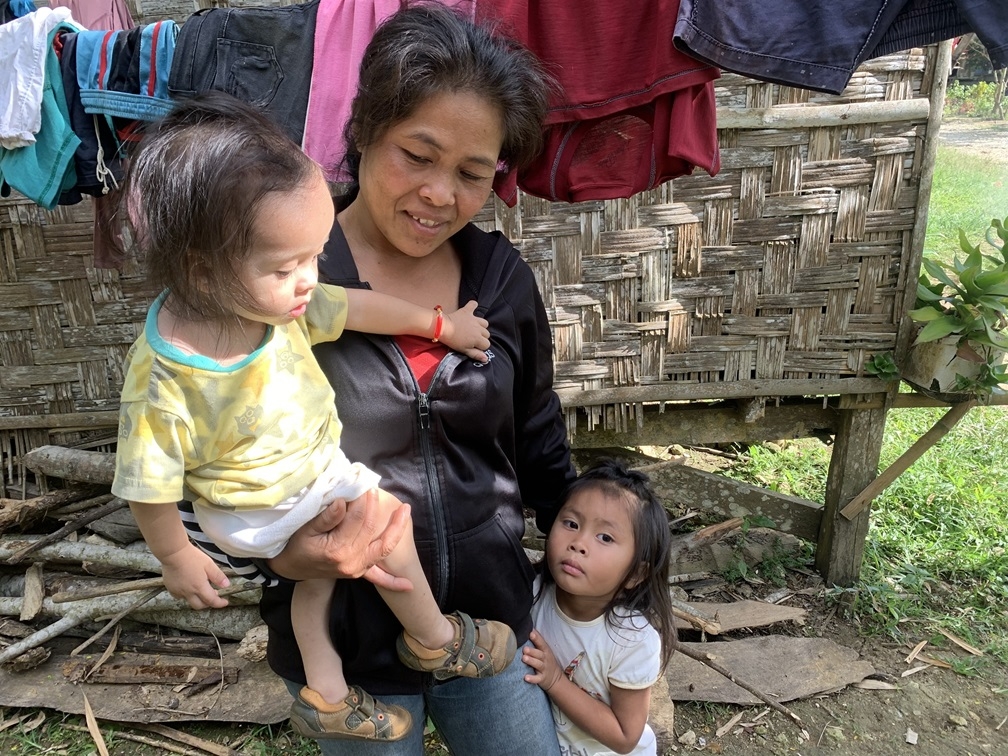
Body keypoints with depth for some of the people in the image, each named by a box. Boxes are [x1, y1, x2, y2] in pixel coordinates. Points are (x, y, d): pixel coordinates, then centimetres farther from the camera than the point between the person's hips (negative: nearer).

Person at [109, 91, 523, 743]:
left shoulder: (273, 299, -21)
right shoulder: (161, 382, -36)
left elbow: (354, 307, -4)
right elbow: (150, 487, -22)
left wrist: (440, 323, 7)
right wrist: (176, 557, -8)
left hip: (318, 466, 6)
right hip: (258, 511, -6)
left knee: (320, 573, 21)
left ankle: (328, 696, 45)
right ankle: (435, 641, 16)